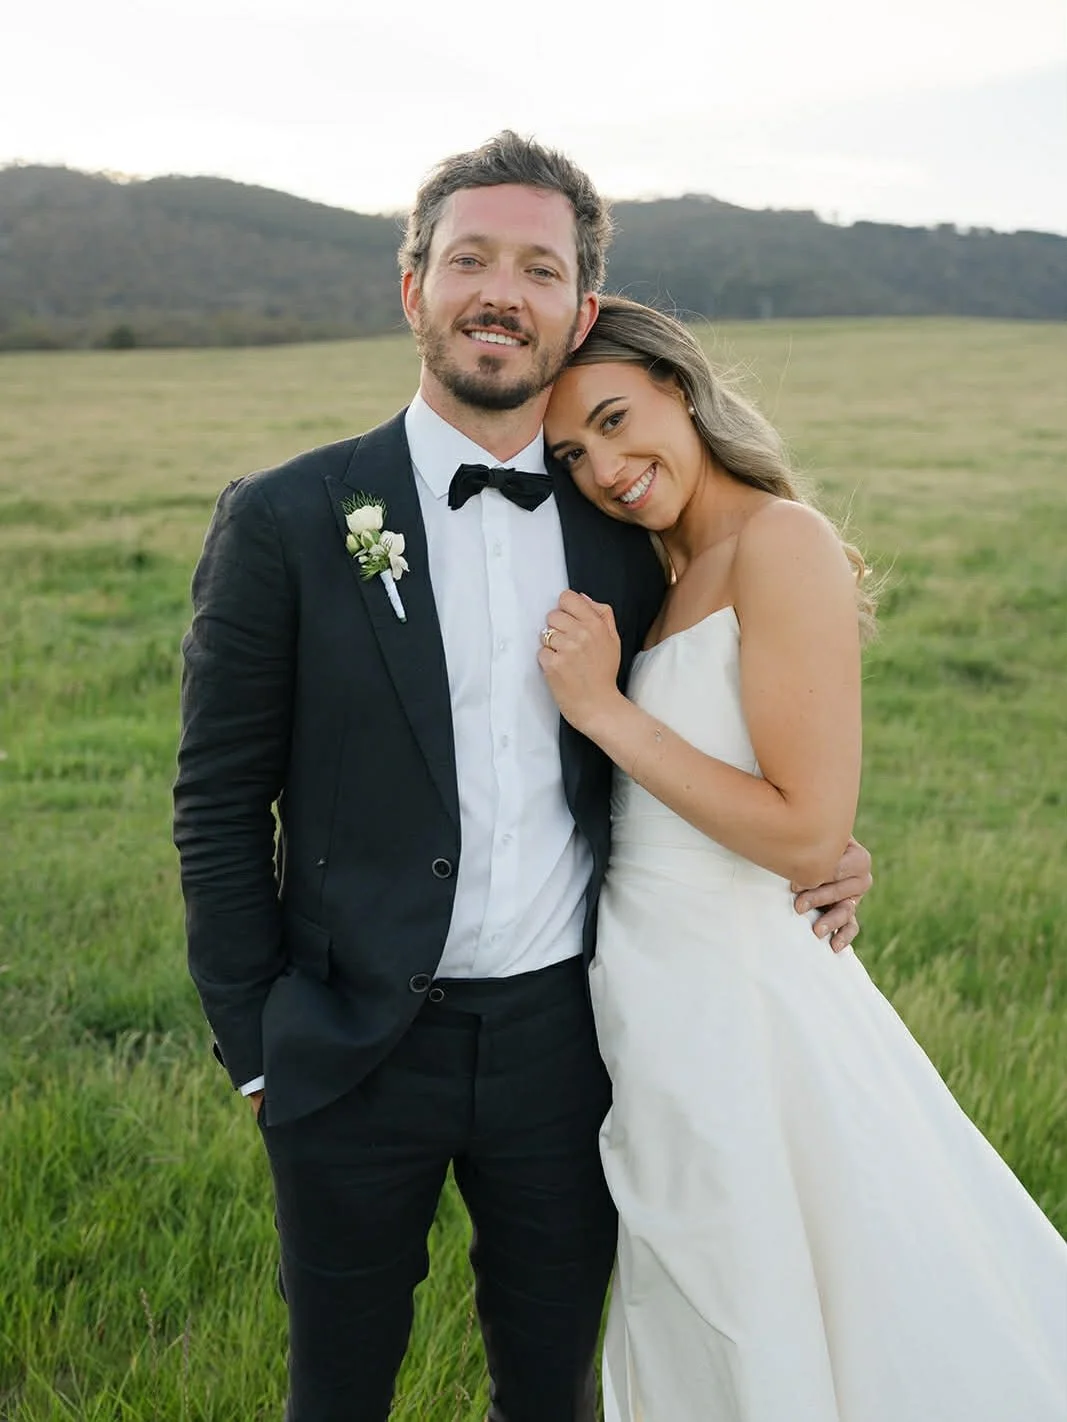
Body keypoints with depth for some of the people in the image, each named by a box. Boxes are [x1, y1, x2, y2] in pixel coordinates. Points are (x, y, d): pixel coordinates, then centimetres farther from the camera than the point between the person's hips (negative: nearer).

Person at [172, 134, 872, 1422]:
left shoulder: (623, 528, 2)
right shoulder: (286, 521, -8)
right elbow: (219, 802, -4)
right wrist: (253, 1045, -4)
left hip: (562, 1035, 2)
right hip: (355, 1051, -2)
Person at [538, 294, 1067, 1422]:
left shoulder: (781, 541, -18)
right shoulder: (680, 575, 9)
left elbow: (808, 834, -23)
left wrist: (604, 707, -19)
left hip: (733, 998, -9)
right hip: (659, 986, 9)